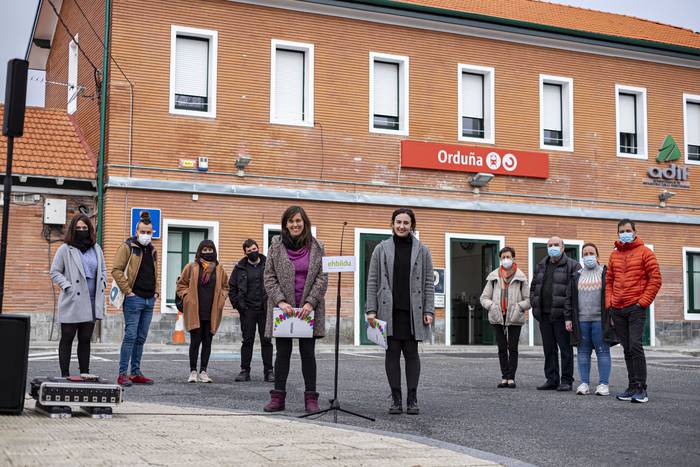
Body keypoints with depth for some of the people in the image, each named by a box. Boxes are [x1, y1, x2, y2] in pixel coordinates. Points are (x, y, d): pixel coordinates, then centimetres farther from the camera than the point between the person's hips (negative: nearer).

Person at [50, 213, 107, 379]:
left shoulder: (96, 249, 12)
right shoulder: (65, 249, -2)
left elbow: (103, 270, 23)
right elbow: (55, 272, 0)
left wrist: (102, 285, 7)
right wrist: (67, 286, -12)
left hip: (91, 301, 5)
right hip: (72, 301, -5)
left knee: (86, 339, 9)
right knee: (67, 338, 1)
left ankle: (84, 372, 14)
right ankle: (65, 374, 4)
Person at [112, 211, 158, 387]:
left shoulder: (152, 250, 17)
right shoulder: (127, 247, -4)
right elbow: (116, 270, -11)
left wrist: (154, 291, 13)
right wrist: (127, 291, -14)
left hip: (149, 300, 7)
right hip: (134, 298, -7)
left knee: (141, 338, 9)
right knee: (130, 336, -8)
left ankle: (136, 373, 15)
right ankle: (123, 374, -3)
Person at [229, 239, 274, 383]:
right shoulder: (240, 268, 6)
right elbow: (232, 288, 10)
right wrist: (237, 304, -1)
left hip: (265, 310, -1)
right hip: (247, 310, 1)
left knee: (266, 341, 2)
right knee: (247, 340, 4)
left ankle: (268, 371, 7)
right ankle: (245, 371, 10)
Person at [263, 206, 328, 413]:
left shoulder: (316, 247, 3)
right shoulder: (276, 245, 3)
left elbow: (322, 278, 0)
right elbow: (269, 277, 0)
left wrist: (310, 303, -12)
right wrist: (281, 301, -12)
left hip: (308, 309, 0)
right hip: (283, 308, 0)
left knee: (308, 353, 4)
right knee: (283, 353, 5)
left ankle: (311, 398, 9)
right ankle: (278, 397, 11)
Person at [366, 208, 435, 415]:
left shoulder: (422, 251, 7)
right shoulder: (381, 249, 6)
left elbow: (428, 283, 5)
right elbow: (372, 281, 4)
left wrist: (429, 311, -3)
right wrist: (371, 310, -4)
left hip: (413, 310, 0)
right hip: (389, 310, 0)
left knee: (411, 353, 4)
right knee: (392, 352, 3)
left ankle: (412, 399, 10)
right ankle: (396, 398, 10)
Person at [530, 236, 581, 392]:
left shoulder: (572, 266, -4)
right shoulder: (541, 266, 17)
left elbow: (573, 293, -12)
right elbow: (533, 288, 22)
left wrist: (569, 316, -18)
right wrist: (535, 307, 8)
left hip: (561, 315, -6)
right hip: (544, 315, 6)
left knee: (565, 348, 0)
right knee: (548, 349, 10)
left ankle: (566, 381, 7)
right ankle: (552, 379, 18)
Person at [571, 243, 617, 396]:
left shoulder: (605, 273, 6)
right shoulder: (577, 276, 15)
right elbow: (572, 299, 13)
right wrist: (570, 319, 6)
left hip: (600, 320, -3)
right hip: (581, 320, 3)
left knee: (603, 351, -3)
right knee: (583, 351, 4)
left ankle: (604, 384, 0)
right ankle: (584, 383, 8)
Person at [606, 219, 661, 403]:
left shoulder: (645, 253, 0)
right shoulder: (614, 255, 15)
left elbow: (655, 279, -4)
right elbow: (609, 281, 18)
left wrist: (643, 302, -10)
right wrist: (609, 302, 5)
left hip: (636, 308, -5)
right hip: (617, 310, 5)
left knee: (635, 346, -13)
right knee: (627, 349, 7)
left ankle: (641, 389, -9)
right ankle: (632, 387, 12)